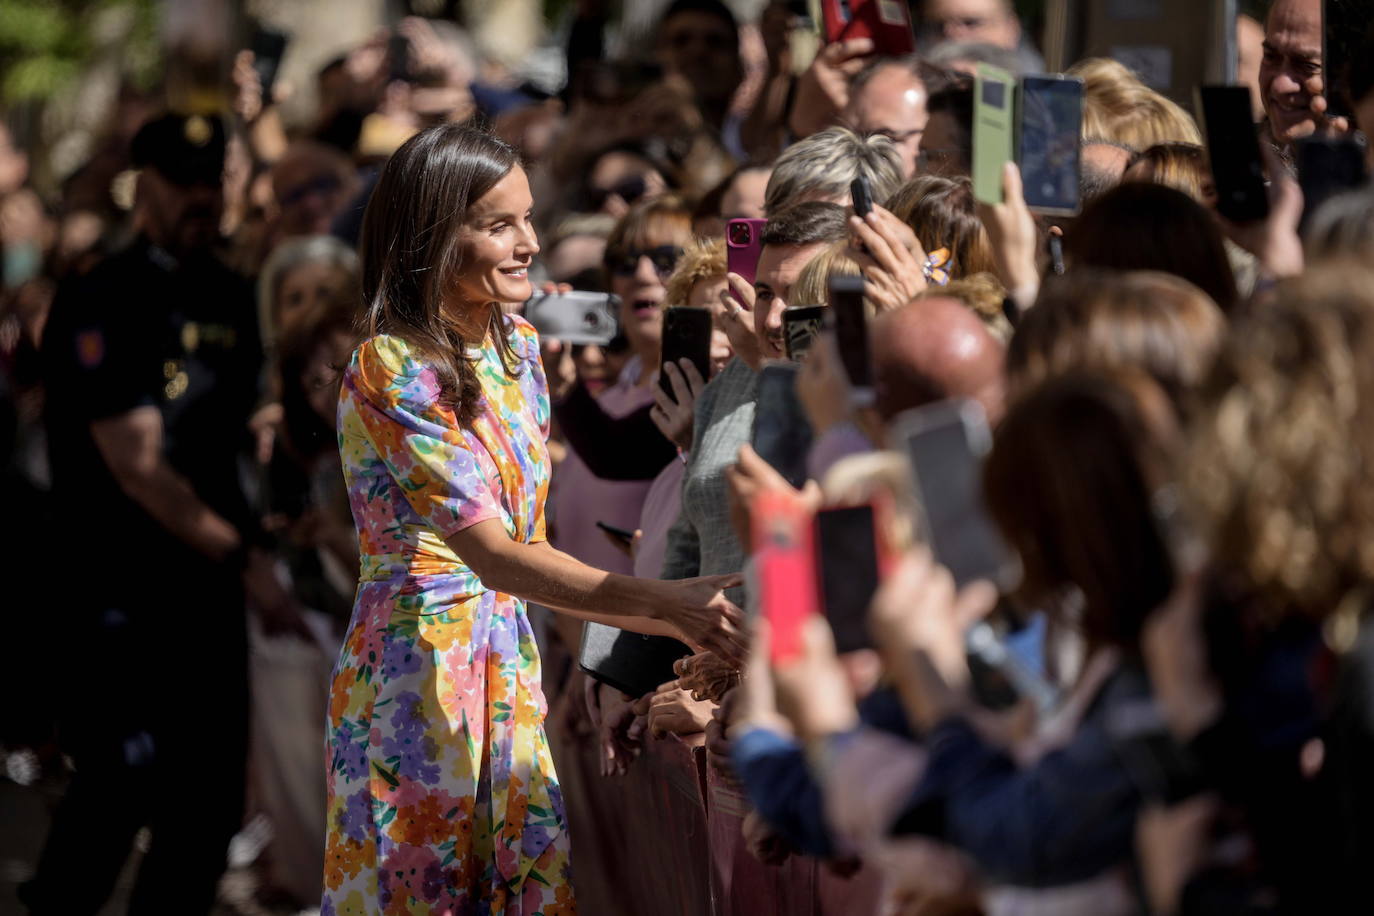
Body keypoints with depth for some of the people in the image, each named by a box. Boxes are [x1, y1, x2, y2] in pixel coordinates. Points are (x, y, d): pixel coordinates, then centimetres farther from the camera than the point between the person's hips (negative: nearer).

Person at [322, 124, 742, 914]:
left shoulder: (517, 346, 7)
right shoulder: (392, 373, -18)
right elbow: (491, 551, -26)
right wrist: (666, 606, -34)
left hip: (508, 662, 7)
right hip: (419, 663, -7)